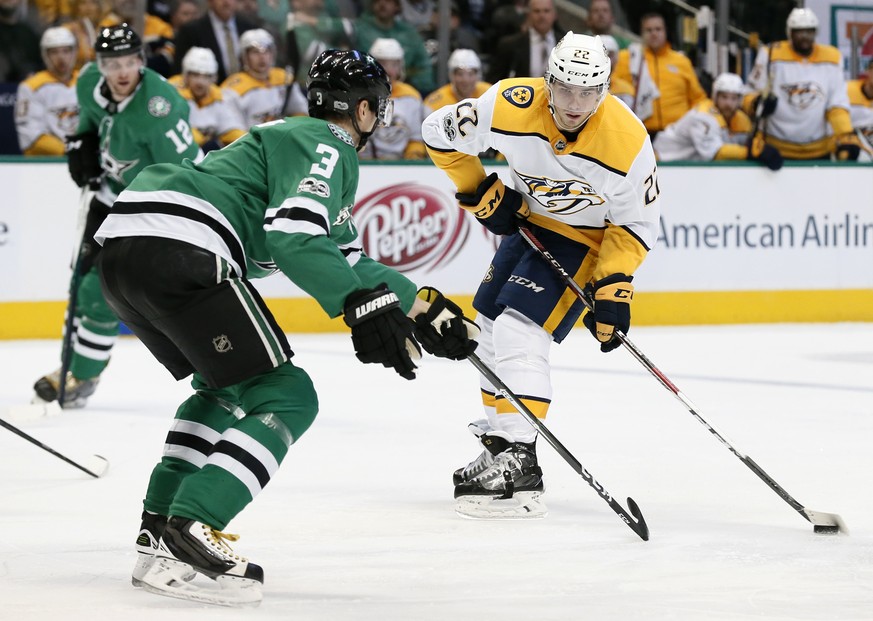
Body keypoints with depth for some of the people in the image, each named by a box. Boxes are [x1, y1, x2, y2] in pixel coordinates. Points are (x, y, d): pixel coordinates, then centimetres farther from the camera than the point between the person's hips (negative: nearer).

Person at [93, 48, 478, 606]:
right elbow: (293, 233, -15)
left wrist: (422, 306, 37)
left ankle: (160, 529, 19)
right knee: (285, 399, -5)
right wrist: (361, 305, -19)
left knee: (223, 387, 28)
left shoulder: (295, 140, 34)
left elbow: (343, 256, 39)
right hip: (179, 251, -10)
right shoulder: (327, 147, 3)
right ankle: (189, 531, -20)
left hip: (122, 246, 10)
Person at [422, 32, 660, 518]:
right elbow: (441, 133, -8)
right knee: (491, 329, 14)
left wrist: (613, 286, -22)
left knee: (519, 332, -20)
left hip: (588, 238, -6)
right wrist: (478, 192, -7)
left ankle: (519, 465, -25)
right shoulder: (511, 105, -26)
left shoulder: (627, 142, -30)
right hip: (529, 221, 6)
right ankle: (499, 440, 31)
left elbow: (636, 224, -15)